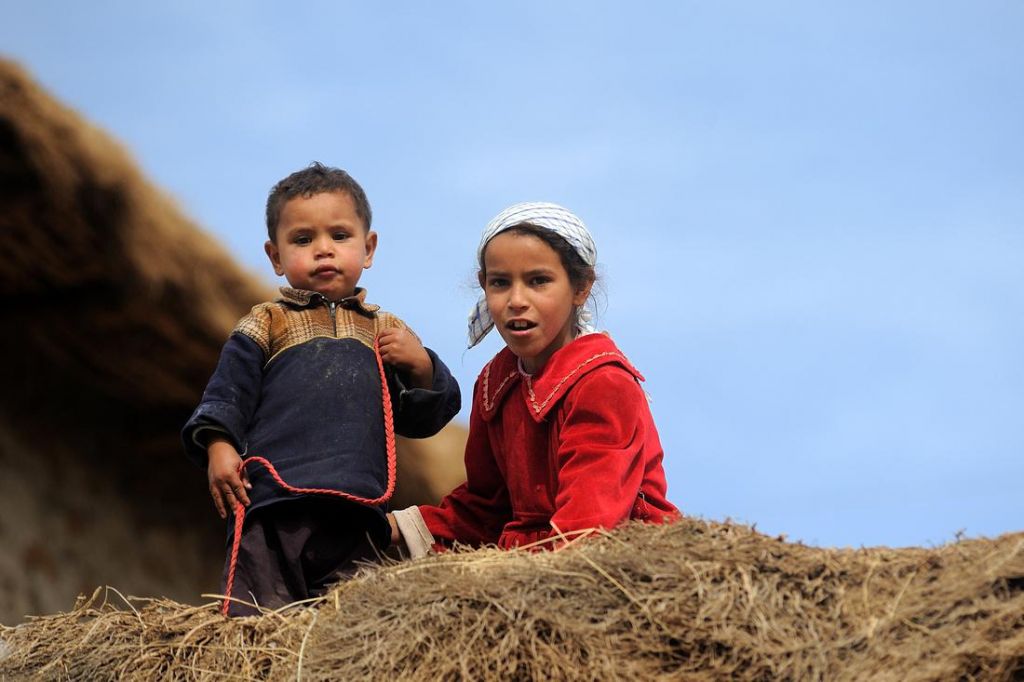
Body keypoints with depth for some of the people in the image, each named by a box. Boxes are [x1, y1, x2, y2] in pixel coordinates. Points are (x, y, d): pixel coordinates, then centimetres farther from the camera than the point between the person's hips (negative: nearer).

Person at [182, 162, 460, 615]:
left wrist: (421, 366, 2)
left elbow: (421, 420, 19)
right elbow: (226, 394, 8)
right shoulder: (267, 326, 13)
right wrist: (218, 447, -9)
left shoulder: (384, 333, 19)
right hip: (274, 509, -2)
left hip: (356, 515, 2)